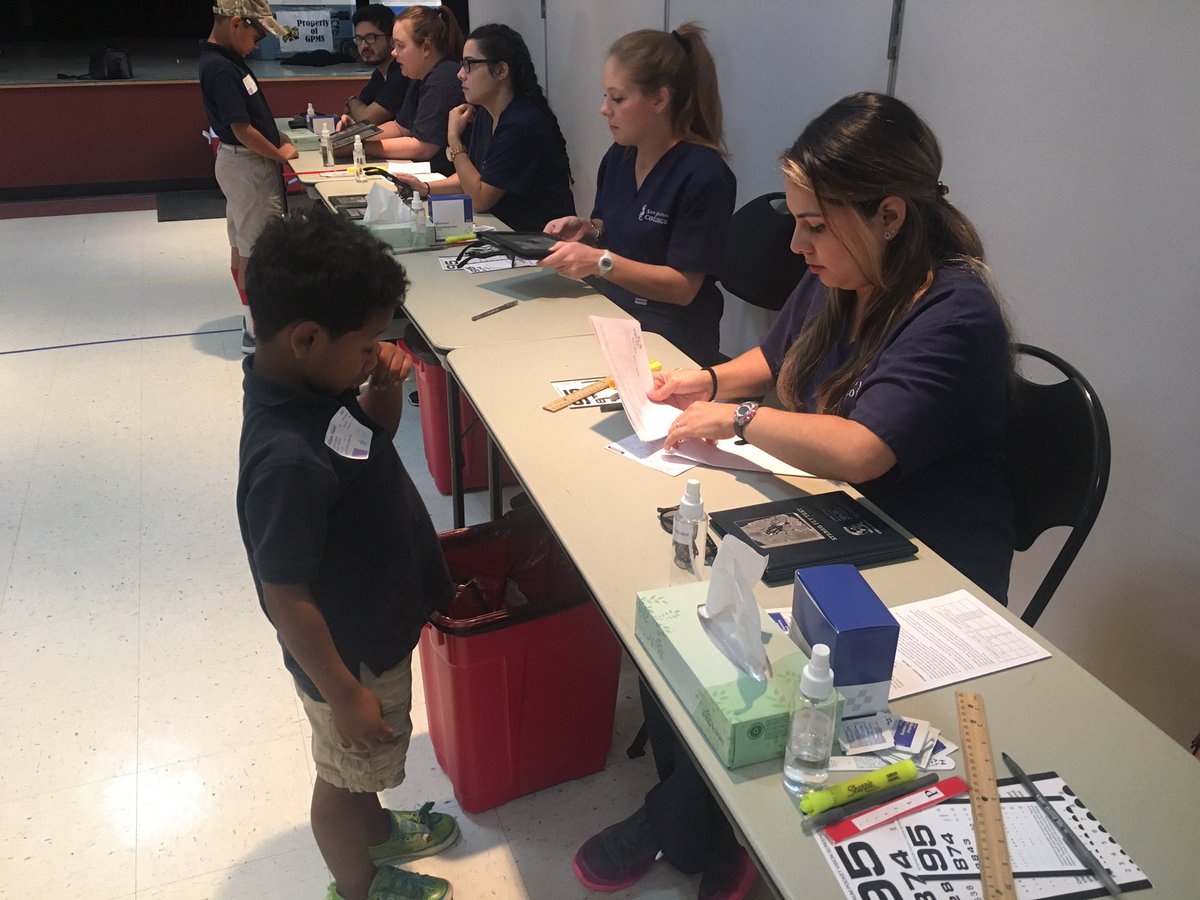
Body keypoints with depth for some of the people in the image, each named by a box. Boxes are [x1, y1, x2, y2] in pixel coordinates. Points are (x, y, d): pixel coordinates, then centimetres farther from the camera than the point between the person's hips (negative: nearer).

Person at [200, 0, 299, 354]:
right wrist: (279, 154, -10)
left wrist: (277, 138, 6)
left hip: (245, 163, 10)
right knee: (256, 250, -4)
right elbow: (243, 129, -23)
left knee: (242, 245, 17)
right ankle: (256, 331, 4)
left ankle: (254, 315, 29)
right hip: (248, 166, -10)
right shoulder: (220, 69, -21)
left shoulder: (226, 60, 8)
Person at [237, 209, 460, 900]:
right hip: (348, 654, -8)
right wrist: (345, 695, -18)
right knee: (345, 772, 21)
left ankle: (376, 830, 60)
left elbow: (374, 437, 8)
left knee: (366, 763, 33)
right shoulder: (288, 460, -38)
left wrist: (387, 389, -13)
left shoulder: (311, 379, -12)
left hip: (378, 625, 8)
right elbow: (287, 598, -29)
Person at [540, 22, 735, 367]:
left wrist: (600, 262, -23)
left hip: (672, 339, -7)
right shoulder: (617, 157, 7)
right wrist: (587, 230, -1)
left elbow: (682, 287, -16)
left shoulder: (704, 174, -16)